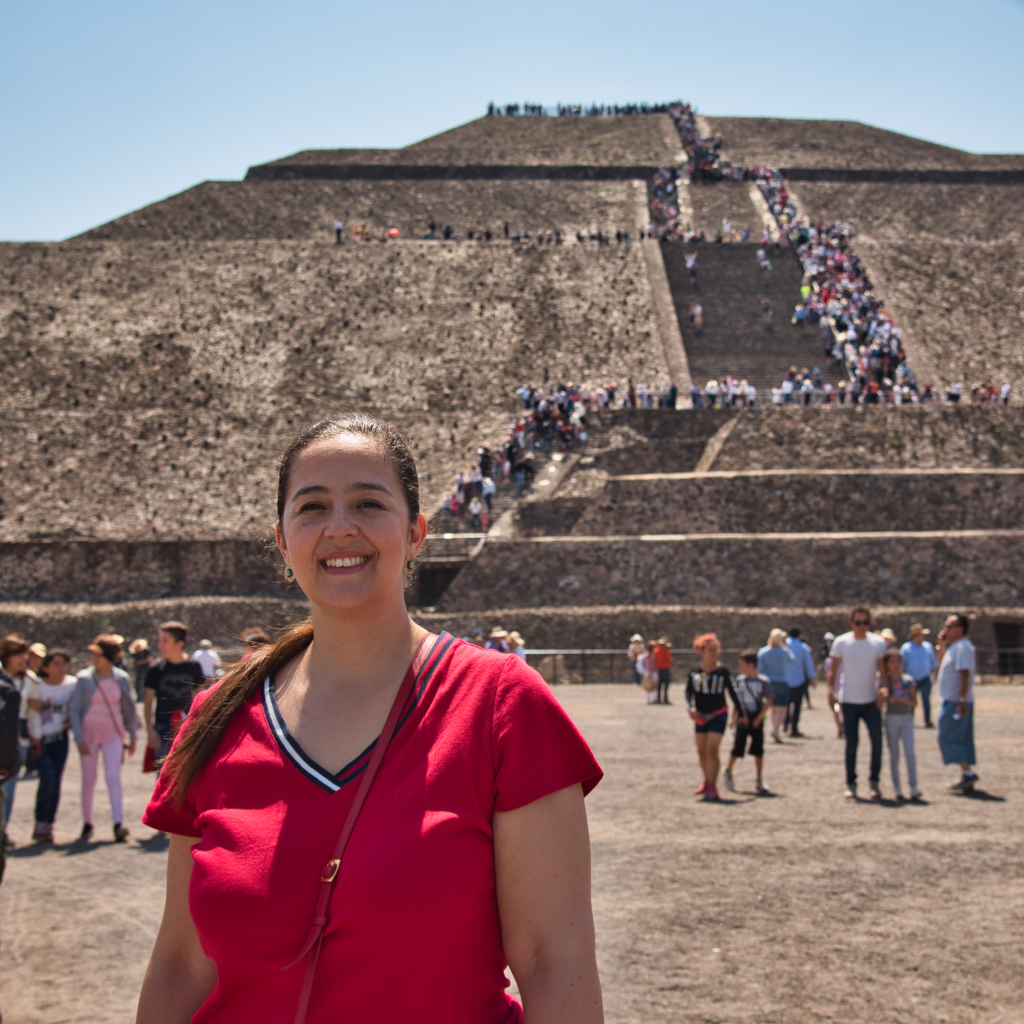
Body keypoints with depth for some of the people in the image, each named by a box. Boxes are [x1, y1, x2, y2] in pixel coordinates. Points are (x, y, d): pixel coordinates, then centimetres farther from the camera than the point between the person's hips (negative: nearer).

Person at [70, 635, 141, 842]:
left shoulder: (122, 679, -2)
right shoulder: (84, 678, -6)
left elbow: (129, 709, 7)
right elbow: (75, 710, -4)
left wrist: (133, 737, 11)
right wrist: (79, 738, -11)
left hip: (113, 733, 0)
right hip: (89, 733, 0)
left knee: (113, 777, -10)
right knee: (88, 780, 7)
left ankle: (118, 824, -16)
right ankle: (87, 823, 20)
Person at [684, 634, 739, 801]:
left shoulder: (723, 671, -9)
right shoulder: (694, 672, -2)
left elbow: (732, 692, -2)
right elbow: (689, 691, 3)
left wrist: (740, 712, 0)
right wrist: (690, 708, -13)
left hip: (718, 715, -4)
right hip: (700, 716, 4)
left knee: (712, 750, -12)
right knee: (702, 751, 12)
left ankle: (712, 787, -10)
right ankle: (706, 781, 31)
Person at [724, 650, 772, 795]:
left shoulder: (764, 681, -7)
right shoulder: (739, 680, 3)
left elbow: (768, 703, -7)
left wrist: (758, 718, -12)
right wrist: (733, 717, 8)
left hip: (756, 721, -1)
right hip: (742, 720, 1)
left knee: (758, 751, 3)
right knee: (737, 749, -1)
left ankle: (759, 781, 12)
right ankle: (728, 771, 24)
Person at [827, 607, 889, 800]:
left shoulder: (878, 642, 1)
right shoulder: (841, 642, -2)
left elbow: (881, 669, 4)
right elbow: (833, 668, 4)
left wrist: (883, 687, -13)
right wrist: (831, 689, -9)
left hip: (871, 700, 1)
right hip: (850, 701, -1)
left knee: (877, 739, -9)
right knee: (851, 743, 4)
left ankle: (874, 780, 6)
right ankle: (851, 784, 15)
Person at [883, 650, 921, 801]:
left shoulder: (908, 680, 2)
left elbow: (914, 701, -1)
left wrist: (899, 699, -15)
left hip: (906, 719, 0)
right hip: (891, 719, 0)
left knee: (910, 753, -11)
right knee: (894, 755, 3)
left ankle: (913, 787, -12)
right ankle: (896, 788, 9)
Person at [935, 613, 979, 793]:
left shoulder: (963, 647, -15)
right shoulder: (954, 647, 16)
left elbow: (965, 674, -23)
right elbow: (943, 665, 28)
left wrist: (961, 700, -28)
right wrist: (941, 644, 17)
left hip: (956, 702, -10)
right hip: (952, 701, 10)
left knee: (948, 737, -10)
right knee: (962, 740, 9)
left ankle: (967, 772, -12)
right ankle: (967, 780, 11)